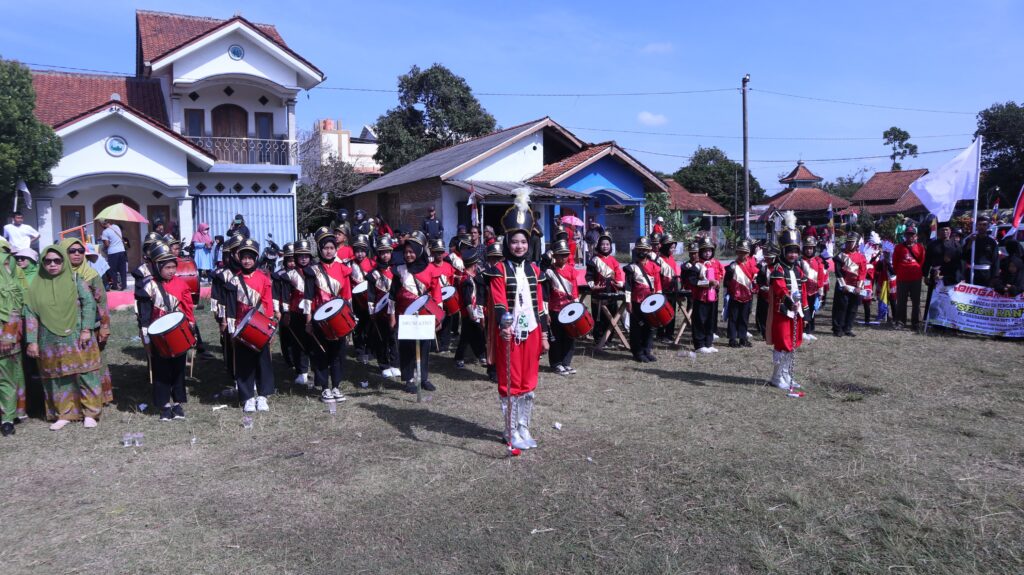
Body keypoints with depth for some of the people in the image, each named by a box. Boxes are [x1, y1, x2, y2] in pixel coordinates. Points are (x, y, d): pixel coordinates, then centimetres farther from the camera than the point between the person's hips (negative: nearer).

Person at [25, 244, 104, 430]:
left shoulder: (74, 279, -1)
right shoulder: (36, 286, 5)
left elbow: (89, 304, -4)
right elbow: (30, 314, 4)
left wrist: (86, 329, -11)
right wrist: (32, 341, -1)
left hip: (77, 339, -2)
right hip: (50, 342, 2)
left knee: (84, 374, 0)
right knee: (57, 377, 8)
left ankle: (90, 412, 9)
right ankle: (64, 413, 19)